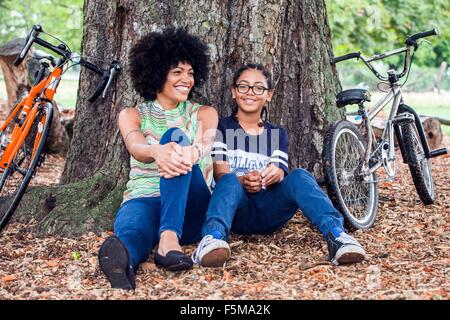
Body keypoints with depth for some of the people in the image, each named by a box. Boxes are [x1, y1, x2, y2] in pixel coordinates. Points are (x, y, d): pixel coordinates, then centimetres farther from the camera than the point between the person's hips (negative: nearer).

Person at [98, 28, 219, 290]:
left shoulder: (204, 113, 13)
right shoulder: (132, 115, 11)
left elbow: (207, 141, -13)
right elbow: (136, 148, -14)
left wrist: (194, 150, -42)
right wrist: (156, 151, -42)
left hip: (191, 209, 0)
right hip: (144, 198, 0)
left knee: (176, 136, -28)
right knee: (133, 231, -38)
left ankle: (169, 238, -49)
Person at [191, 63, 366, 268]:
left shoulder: (277, 134, 22)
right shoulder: (222, 128, 13)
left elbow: (279, 174, 6)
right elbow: (221, 174, -1)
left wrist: (275, 175, -22)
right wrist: (243, 181, -26)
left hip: (268, 214, 2)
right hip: (237, 213, -2)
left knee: (299, 177, -27)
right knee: (230, 181, -36)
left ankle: (335, 234, -50)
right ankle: (213, 238, -64)